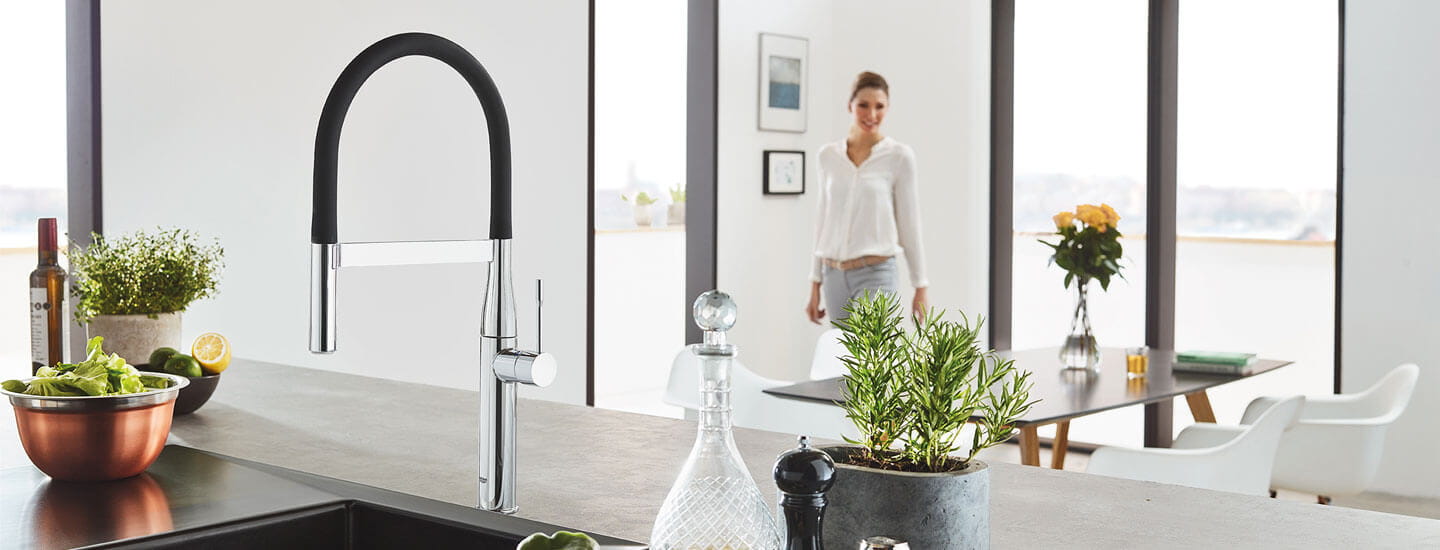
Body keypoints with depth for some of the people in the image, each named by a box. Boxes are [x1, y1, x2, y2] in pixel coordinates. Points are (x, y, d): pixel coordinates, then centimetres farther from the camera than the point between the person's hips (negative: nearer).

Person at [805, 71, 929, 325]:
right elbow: (823, 221, 13)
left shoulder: (899, 156, -4)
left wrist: (920, 288, -1)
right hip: (835, 275, 5)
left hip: (876, 275, -5)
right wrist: (815, 286, 13)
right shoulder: (828, 156, 8)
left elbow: (909, 225, -1)